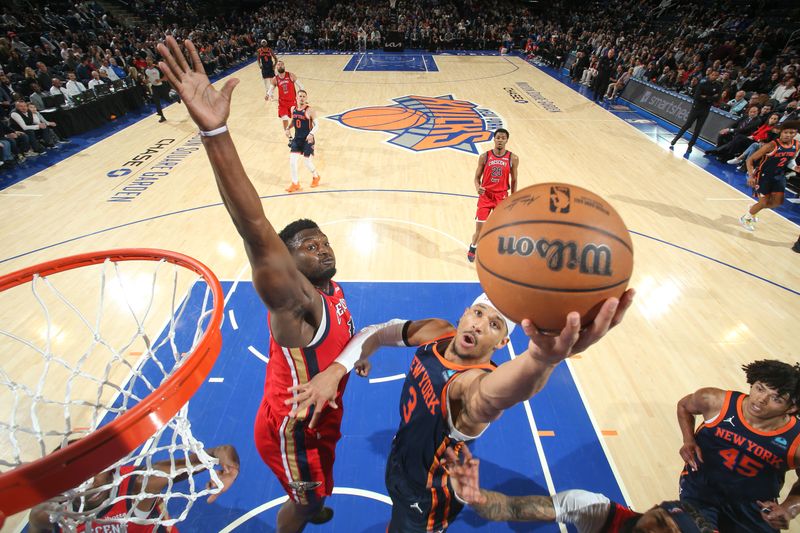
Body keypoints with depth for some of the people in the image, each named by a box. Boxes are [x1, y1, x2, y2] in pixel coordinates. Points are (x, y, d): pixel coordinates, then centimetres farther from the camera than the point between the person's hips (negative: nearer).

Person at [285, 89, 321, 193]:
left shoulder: (309, 111, -12)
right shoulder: (293, 109, 6)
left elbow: (316, 124, -16)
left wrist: (311, 134, -32)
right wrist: (288, 128, 7)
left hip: (307, 139, -5)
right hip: (297, 138, 5)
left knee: (307, 162, 0)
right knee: (292, 160, -2)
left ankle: (316, 176, 32)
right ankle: (295, 184, 10)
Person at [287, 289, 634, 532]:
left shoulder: (476, 381, -38)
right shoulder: (437, 332, -18)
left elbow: (489, 398, -63)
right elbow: (379, 332, -6)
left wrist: (542, 357, -85)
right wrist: (337, 368, -21)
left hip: (427, 497, -6)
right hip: (399, 461, 6)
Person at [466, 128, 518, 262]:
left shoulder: (513, 158, -2)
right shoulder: (484, 156, -4)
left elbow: (514, 181, 5)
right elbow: (477, 177, 2)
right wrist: (478, 188, -20)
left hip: (502, 197, 1)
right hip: (485, 195, -1)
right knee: (480, 228, -1)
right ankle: (473, 247, 28)